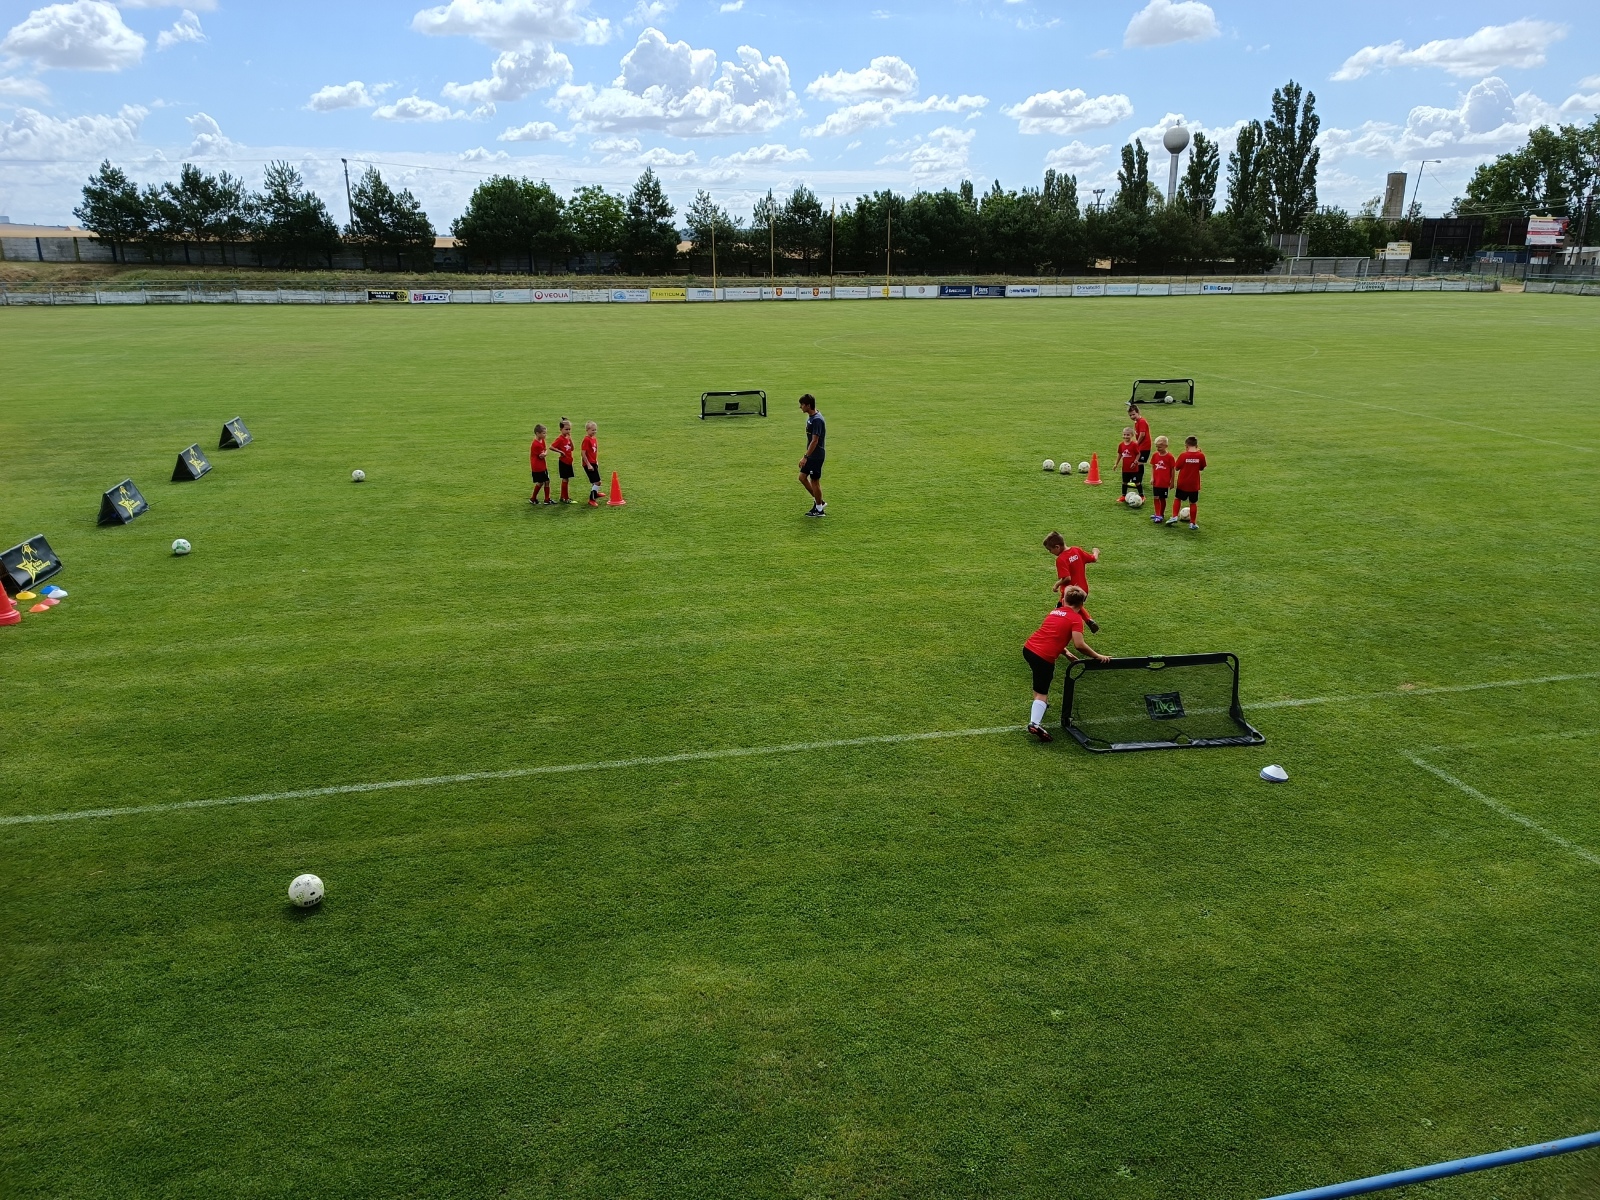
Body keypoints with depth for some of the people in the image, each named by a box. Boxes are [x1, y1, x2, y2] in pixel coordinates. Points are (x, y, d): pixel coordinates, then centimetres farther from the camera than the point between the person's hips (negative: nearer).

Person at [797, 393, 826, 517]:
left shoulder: (817, 420, -22)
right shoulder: (810, 417, 9)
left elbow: (814, 441, -25)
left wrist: (805, 457, -24)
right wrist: (806, 456, 19)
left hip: (816, 456, -10)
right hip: (811, 455, 10)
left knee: (814, 481, 0)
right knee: (802, 477, 13)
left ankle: (819, 509, 13)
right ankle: (819, 501, 24)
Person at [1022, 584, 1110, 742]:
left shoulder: (1055, 612, 18)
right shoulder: (1076, 618, -3)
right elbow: (1079, 645, -14)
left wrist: (1066, 653, 23)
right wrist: (1098, 656, -3)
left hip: (1028, 648, 7)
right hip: (1044, 657, -7)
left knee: (1046, 673, 35)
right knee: (1042, 693, -3)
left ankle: (1039, 705, 45)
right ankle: (1035, 722, -23)